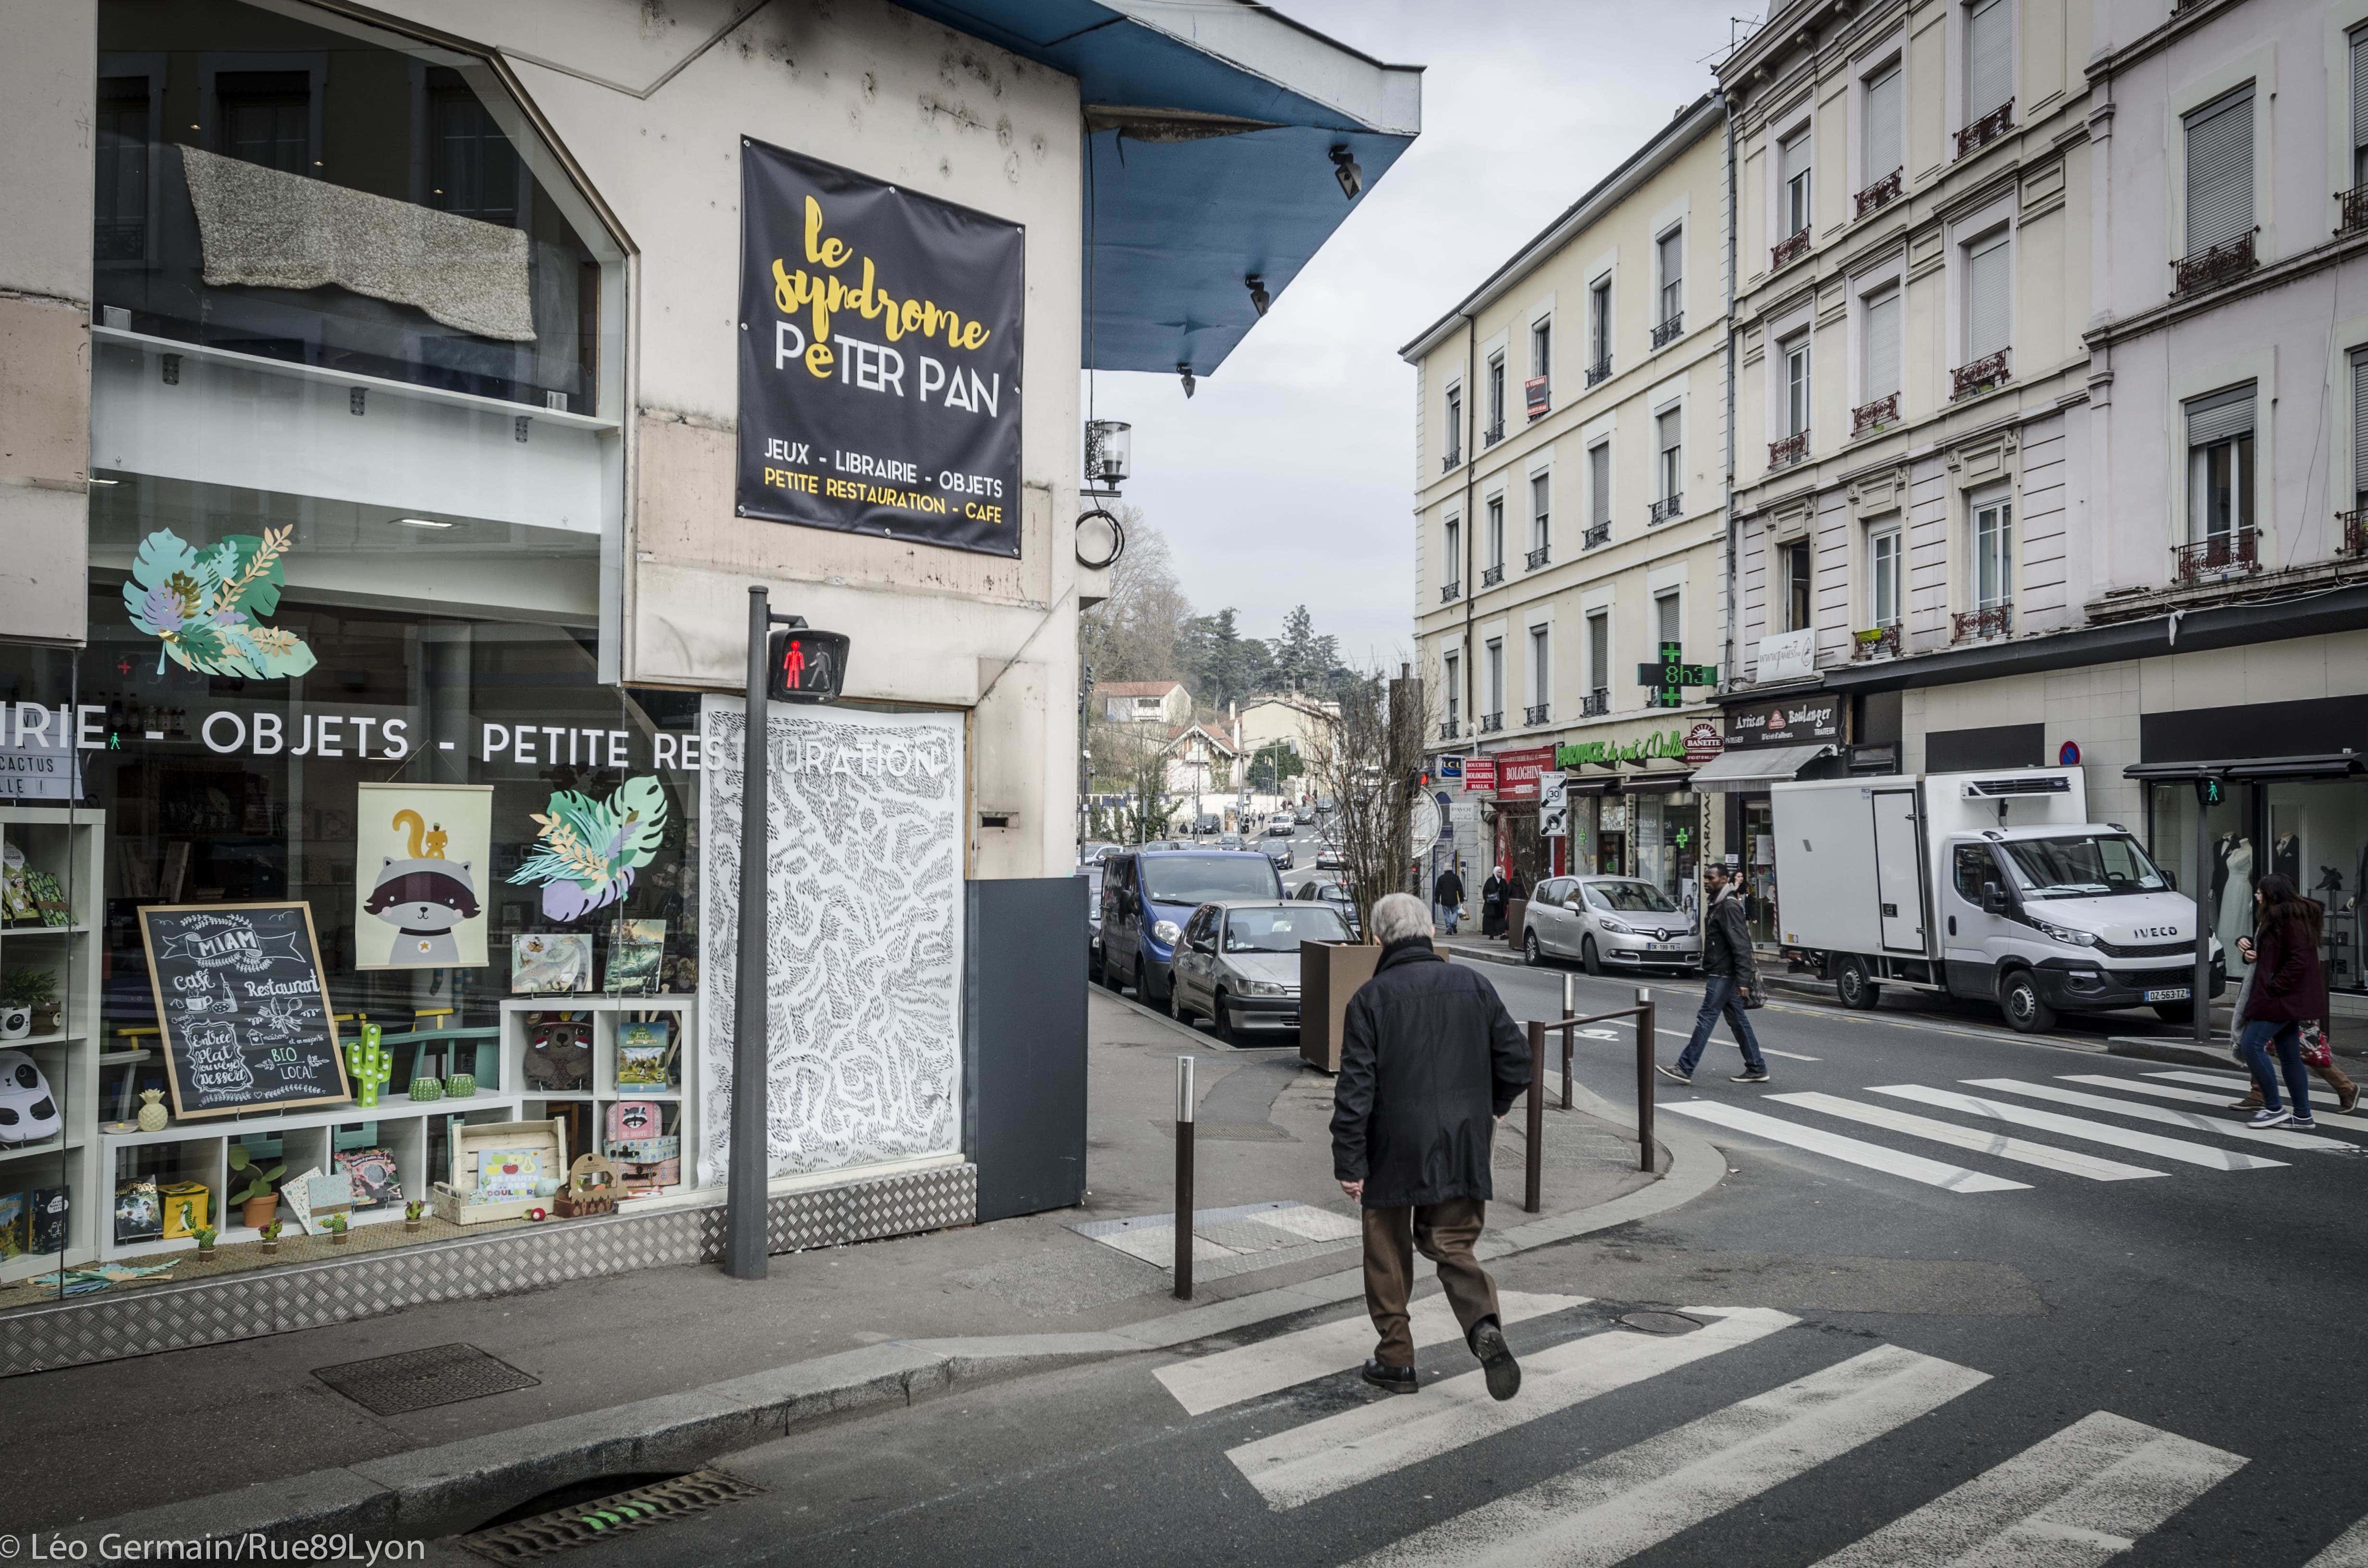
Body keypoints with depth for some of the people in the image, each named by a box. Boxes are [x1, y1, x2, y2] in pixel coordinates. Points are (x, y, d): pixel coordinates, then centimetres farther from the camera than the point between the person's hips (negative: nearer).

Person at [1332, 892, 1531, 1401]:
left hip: (1393, 1149, -3)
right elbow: (1516, 1057, 5)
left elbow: (1355, 1087, -12)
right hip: (1462, 1148, 3)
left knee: (1388, 1257, 13)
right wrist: (1493, 1106, 22)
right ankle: (1485, 1325, -13)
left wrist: (1348, 1161, -7)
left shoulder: (1371, 998, -8)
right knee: (1452, 1245, 12)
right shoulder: (1472, 984, 2)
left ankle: (1396, 1359, 20)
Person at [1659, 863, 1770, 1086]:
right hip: (1721, 974, 10)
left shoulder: (1729, 906, -16)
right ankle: (1757, 1069, 18)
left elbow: (1741, 945, -22)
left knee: (1706, 1018, -8)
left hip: (1723, 975, -10)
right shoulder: (1717, 904, 17)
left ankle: (1685, 1069, -7)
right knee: (1737, 1020, 12)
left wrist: (1743, 980, -26)